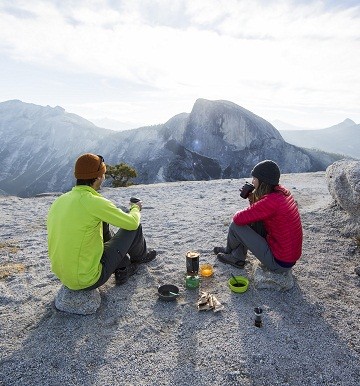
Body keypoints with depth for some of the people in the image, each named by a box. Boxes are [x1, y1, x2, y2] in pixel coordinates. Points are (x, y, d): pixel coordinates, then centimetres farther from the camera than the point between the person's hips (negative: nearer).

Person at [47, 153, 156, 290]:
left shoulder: (59, 201, 0)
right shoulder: (94, 202, -23)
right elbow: (132, 223, -12)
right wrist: (136, 208, 11)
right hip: (89, 280, -7)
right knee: (134, 227, 0)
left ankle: (122, 268, 27)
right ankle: (140, 256, 33)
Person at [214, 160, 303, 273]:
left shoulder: (271, 201, -27)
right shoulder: (282, 192, 1)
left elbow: (238, 219, -22)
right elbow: (258, 212, 14)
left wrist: (237, 215, 0)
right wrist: (252, 198, -2)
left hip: (279, 263, -9)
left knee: (236, 225, -9)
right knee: (252, 220, 14)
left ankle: (229, 251, 26)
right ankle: (237, 258, 24)